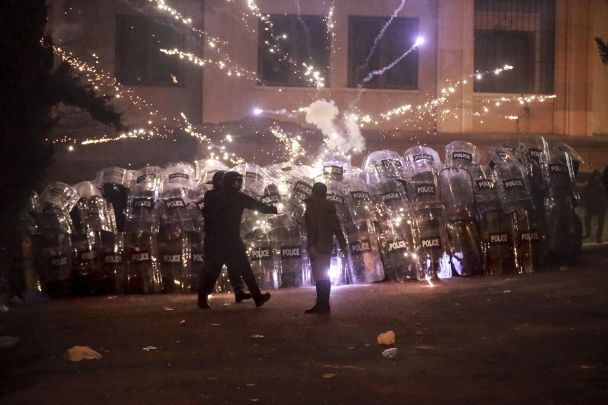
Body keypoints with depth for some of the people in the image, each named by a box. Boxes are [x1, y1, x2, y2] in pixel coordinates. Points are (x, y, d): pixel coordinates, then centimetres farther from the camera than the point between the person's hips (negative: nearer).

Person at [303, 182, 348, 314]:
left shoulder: (313, 205, -6)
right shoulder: (329, 207, 16)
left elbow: (312, 226, -17)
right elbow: (337, 227, 14)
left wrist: (311, 245, -22)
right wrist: (343, 245, 16)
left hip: (317, 245, -8)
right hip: (327, 244, 8)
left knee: (319, 275, -10)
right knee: (323, 275, 9)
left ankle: (322, 304, -12)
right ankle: (322, 304, 9)